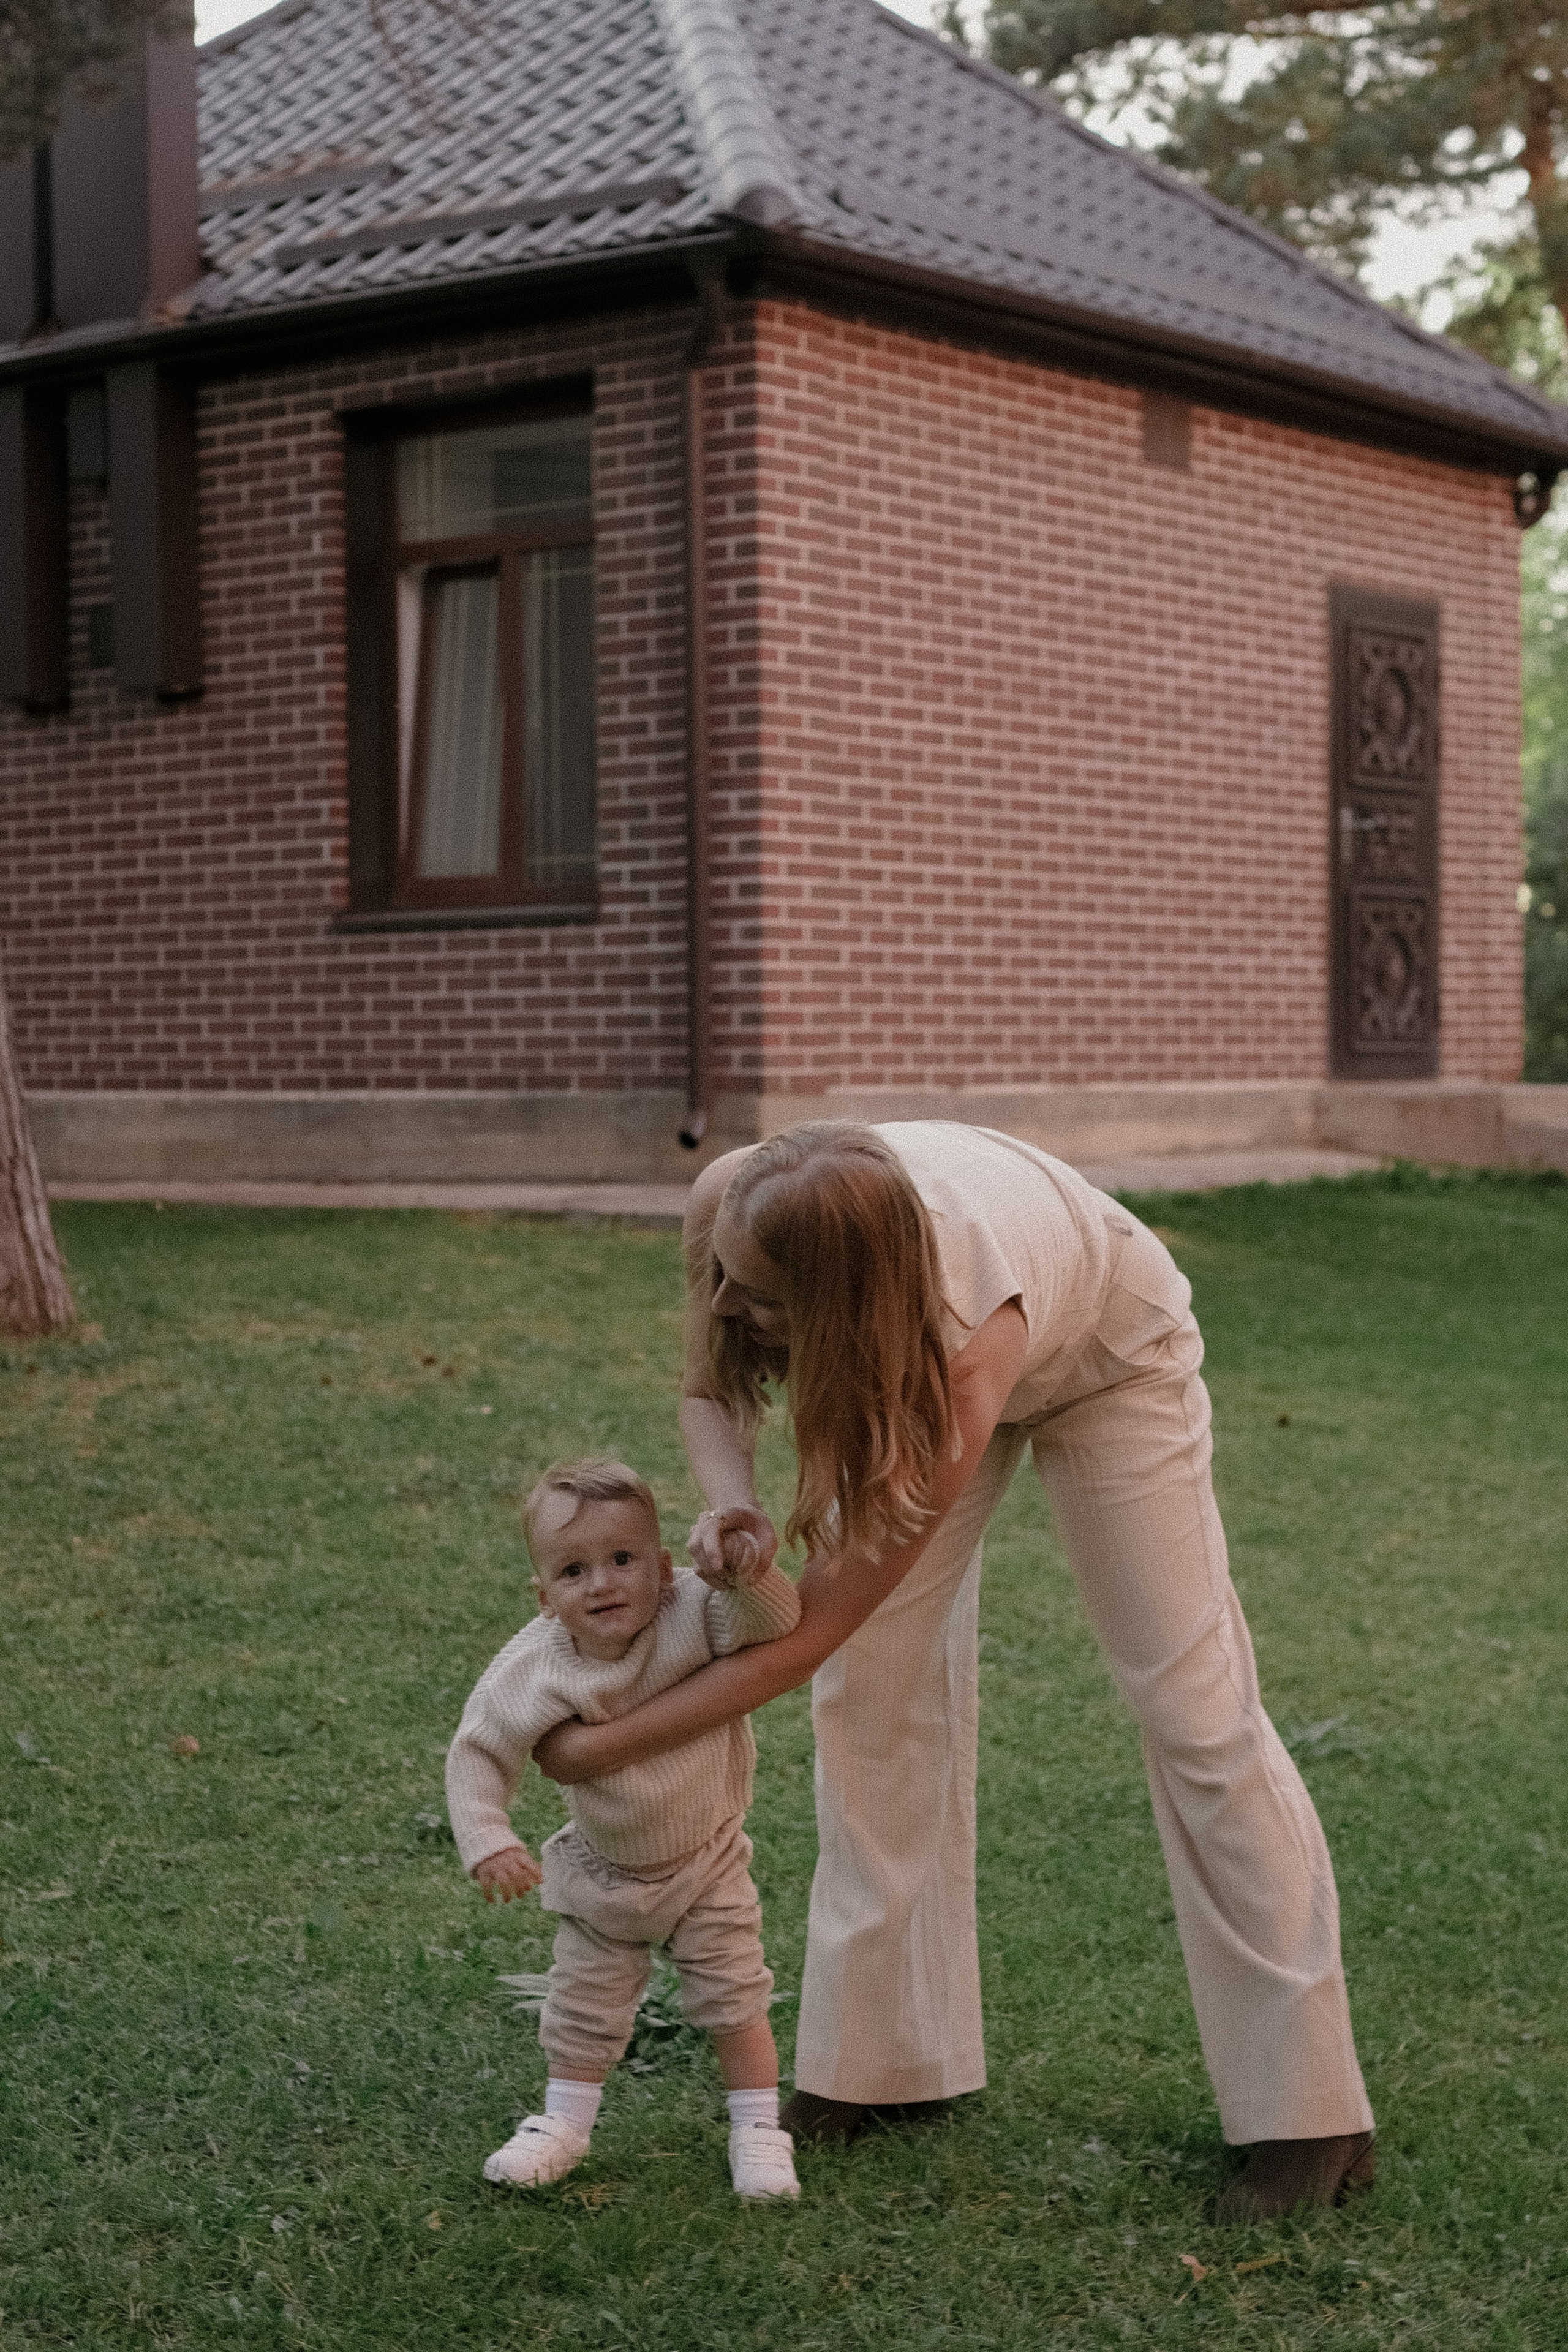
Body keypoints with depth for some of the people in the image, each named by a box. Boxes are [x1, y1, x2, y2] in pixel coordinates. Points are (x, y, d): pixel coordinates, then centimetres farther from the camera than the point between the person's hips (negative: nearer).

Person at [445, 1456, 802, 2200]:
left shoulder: (692, 1616, -27)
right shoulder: (534, 1671, -24)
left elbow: (775, 1623, -36)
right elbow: (478, 1752, -15)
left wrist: (752, 1575, -55)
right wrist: (488, 1843, -23)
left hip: (706, 1864, -1)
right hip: (602, 1872, 2)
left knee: (734, 1999, 6)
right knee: (583, 2006, 15)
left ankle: (758, 2131, 23)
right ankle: (564, 2122, 35)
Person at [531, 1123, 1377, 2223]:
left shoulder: (954, 1373, -46)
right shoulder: (731, 1206, -35)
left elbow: (802, 1639, -37)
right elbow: (712, 1393, -13)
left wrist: (594, 1749, -30)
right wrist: (731, 1502, -35)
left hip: (1103, 1346, -5)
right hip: (901, 1337, 5)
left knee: (1190, 1699, -6)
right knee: (875, 1679, -1)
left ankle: (1308, 2113, 3)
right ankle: (887, 2055, 12)